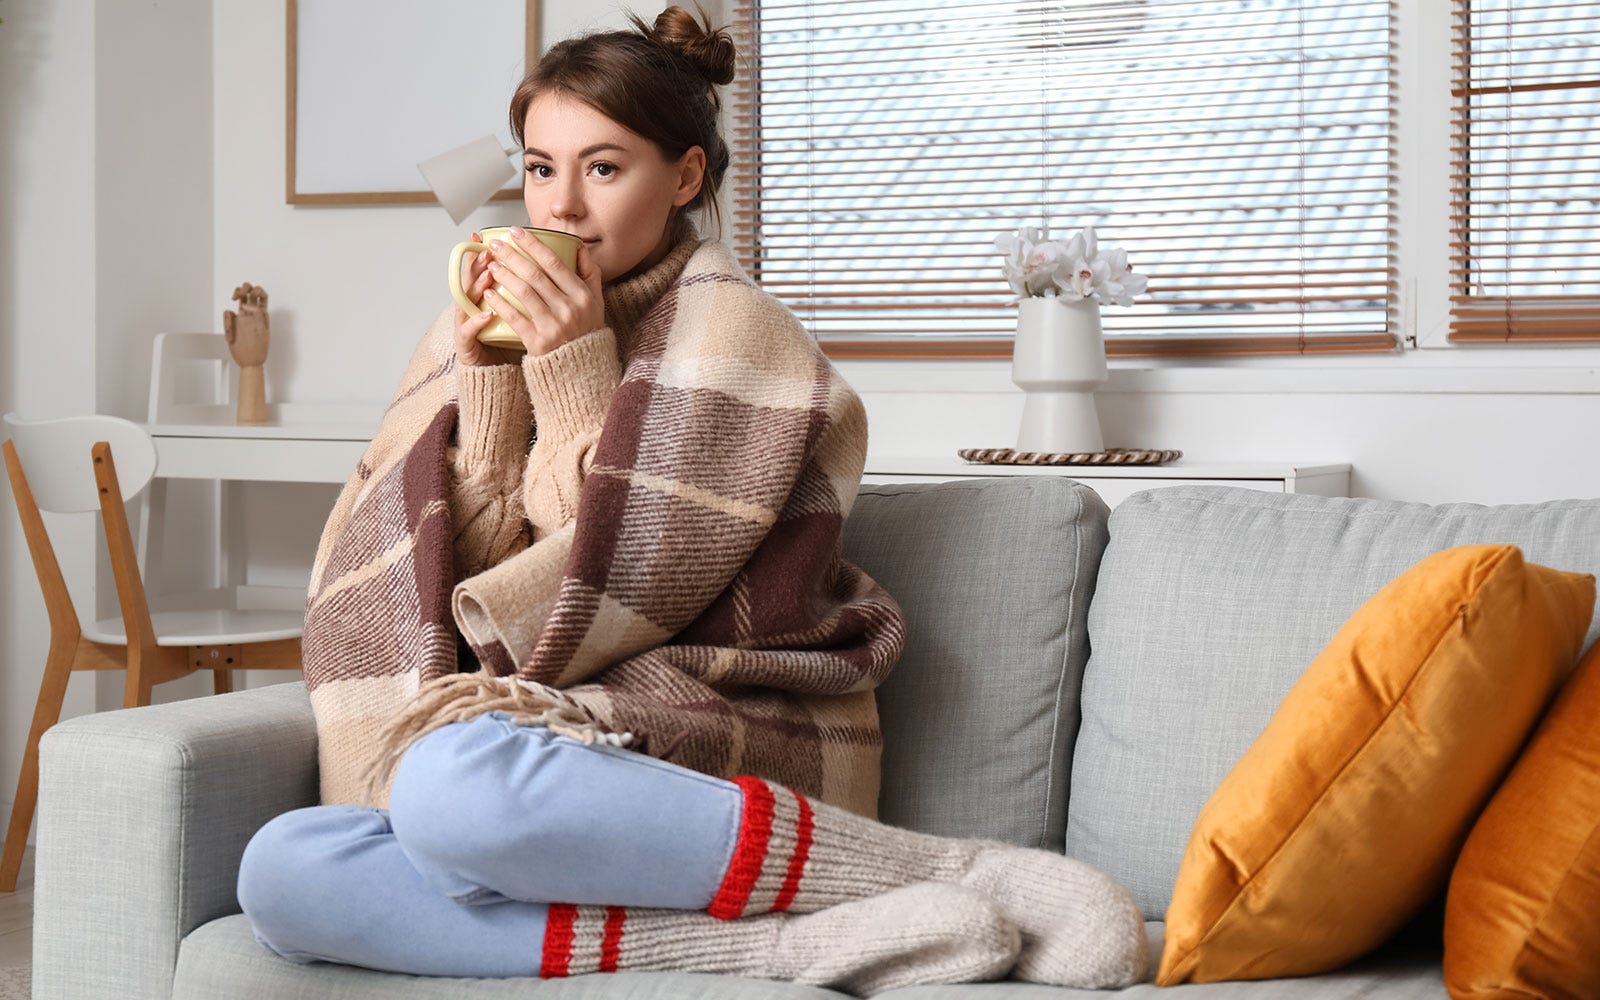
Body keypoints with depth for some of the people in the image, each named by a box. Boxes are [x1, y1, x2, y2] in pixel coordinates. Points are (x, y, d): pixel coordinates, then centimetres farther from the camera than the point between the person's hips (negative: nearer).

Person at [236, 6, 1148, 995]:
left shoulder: (730, 331, -5)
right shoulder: (500, 326, 14)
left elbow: (632, 589, -10)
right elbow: (476, 574, 6)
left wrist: (577, 368, -13)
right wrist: (486, 379, -4)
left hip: (720, 746, -6)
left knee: (456, 782, -39)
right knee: (280, 872, -23)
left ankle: (954, 871, -28)